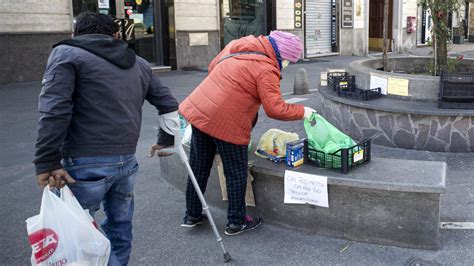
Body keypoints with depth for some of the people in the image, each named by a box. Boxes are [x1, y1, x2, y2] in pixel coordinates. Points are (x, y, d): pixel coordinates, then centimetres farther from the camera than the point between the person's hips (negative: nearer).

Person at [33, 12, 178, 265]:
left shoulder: (67, 54, 2)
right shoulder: (138, 63, 18)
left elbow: (54, 112, -12)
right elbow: (169, 105, 21)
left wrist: (47, 163, -14)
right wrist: (165, 141, 33)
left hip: (87, 163, -6)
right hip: (127, 160, 6)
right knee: (120, 229, 18)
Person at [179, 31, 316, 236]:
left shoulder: (237, 45, 10)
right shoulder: (266, 69, -13)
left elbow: (213, 66, 20)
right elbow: (275, 109, -17)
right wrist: (302, 111, -3)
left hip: (198, 111, 8)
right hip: (227, 125, -8)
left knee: (198, 168, 18)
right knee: (236, 174, 10)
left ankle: (192, 215, 32)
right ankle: (236, 222, 24)